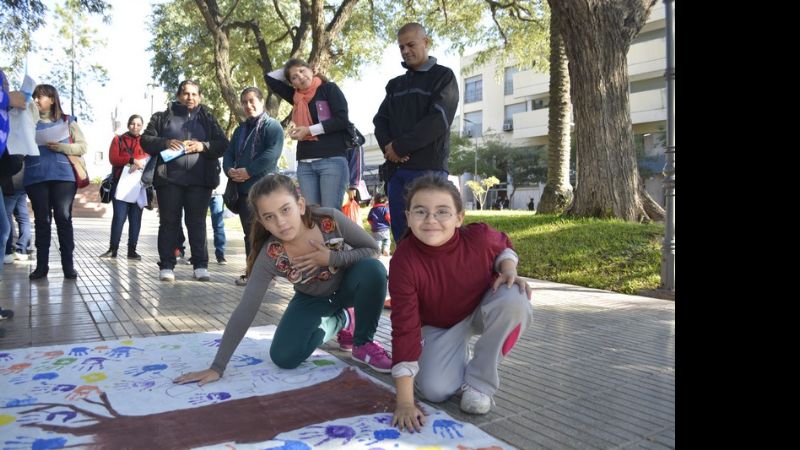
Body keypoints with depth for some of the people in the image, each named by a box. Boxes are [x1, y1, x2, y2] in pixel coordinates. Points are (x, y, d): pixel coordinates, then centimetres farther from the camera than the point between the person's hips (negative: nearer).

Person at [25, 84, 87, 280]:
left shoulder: (67, 121, 11)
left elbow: (82, 147, 4)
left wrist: (61, 147, -10)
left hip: (63, 176, -2)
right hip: (35, 178, 2)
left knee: (64, 219, -3)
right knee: (41, 220, 3)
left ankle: (68, 264, 1)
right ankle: (41, 265, 7)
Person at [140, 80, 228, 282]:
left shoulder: (208, 119, 14)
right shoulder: (162, 117, 13)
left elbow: (223, 144, 6)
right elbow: (146, 140, 9)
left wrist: (203, 146, -12)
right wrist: (165, 143, -11)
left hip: (199, 180, 0)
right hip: (169, 178, 0)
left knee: (197, 222, 1)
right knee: (169, 222, 2)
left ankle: (200, 265, 5)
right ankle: (166, 266, 6)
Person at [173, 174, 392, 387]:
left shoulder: (330, 219, -33)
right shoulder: (270, 256, -30)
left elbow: (373, 250, -20)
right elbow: (245, 310, -27)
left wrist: (331, 259, -35)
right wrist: (217, 367, -28)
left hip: (347, 286, -1)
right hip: (313, 299, 1)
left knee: (372, 269, -35)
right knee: (283, 358, -18)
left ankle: (363, 343, -9)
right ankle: (339, 321, 10)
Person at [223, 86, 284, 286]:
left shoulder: (272, 125, 0)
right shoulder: (240, 129, 23)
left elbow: (272, 153, -15)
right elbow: (229, 154, 17)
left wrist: (249, 171, -18)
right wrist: (229, 170, -5)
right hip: (243, 188, 7)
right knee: (249, 232, 8)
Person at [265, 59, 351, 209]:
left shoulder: (329, 88, 4)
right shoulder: (296, 97, 18)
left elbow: (342, 119, -7)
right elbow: (270, 78, 27)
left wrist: (309, 130, -8)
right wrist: (287, 69, 19)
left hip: (332, 160, -5)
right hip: (304, 164, 6)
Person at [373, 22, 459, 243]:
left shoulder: (443, 77, 4)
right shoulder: (395, 84, 22)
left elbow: (438, 120, -10)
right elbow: (380, 120, 14)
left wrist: (400, 146, -11)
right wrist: (388, 147, -8)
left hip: (429, 168, -6)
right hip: (396, 169, 6)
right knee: (401, 236, 6)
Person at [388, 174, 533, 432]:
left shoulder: (479, 237, -28)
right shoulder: (404, 261, -31)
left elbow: (503, 245, 2)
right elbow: (404, 328, -30)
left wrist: (509, 271, -23)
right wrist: (405, 402, -32)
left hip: (483, 309, 1)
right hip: (438, 326, -1)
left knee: (514, 299, -33)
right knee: (435, 390, -22)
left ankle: (479, 381, -13)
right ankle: (460, 358, 16)